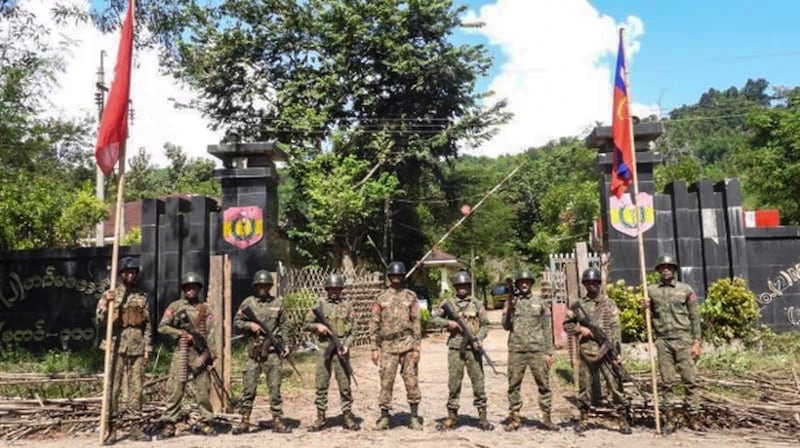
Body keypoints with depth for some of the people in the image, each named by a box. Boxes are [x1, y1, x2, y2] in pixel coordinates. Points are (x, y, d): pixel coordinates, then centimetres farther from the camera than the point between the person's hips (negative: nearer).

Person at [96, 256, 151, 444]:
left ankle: (135, 427, 14)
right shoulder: (109, 295, 3)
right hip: (116, 346, -2)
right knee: (112, 388, -2)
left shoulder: (142, 297, 10)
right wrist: (107, 304, -20)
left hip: (137, 347, 3)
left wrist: (147, 347, 6)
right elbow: (100, 322, -4)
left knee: (136, 388, 6)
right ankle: (111, 430, 4)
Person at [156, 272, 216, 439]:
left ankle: (206, 423, 11)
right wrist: (181, 334, -11)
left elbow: (211, 332, 1)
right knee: (175, 389, -3)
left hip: (200, 353, 1)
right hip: (181, 352, -1)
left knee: (203, 390, 2)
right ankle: (168, 425, 3)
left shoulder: (205, 307, 8)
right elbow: (162, 327, 0)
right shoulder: (175, 306, 6)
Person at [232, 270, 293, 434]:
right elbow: (236, 322, 6)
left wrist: (285, 344, 2)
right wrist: (249, 325, -12)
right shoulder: (248, 302, 4)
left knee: (275, 387, 2)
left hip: (273, 351, 0)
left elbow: (283, 326, 10)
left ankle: (277, 421, 9)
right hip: (254, 351, 0)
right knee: (248, 387, 3)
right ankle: (244, 421, 14)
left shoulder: (277, 302, 7)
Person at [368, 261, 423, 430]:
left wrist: (417, 347, -2)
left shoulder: (411, 296, 5)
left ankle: (414, 416, 13)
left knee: (411, 380, 2)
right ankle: (384, 416, 13)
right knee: (386, 381, 2)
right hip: (388, 345, 1)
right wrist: (374, 348, 1)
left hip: (407, 344, 0)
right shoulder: (381, 298, 6)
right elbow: (374, 324, 6)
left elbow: (416, 323, 3)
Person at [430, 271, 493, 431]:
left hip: (473, 348, 0)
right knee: (454, 383, 4)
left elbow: (485, 325, 7)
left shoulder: (476, 303, 6)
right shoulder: (448, 303, 5)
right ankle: (452, 416, 15)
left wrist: (478, 338, -10)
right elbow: (433, 319, 6)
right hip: (455, 348, 0)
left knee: (478, 382, 2)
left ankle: (482, 416, 11)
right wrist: (448, 322, -9)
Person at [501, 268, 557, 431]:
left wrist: (549, 351, 0)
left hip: (537, 350, 0)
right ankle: (514, 419, 12)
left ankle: (546, 418, 11)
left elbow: (547, 329, 6)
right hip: (516, 350, 0)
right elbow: (506, 326, 4)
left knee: (544, 384, 2)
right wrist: (510, 309, -12)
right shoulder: (511, 302, 8)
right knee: (514, 385, 3)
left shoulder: (541, 302, 7)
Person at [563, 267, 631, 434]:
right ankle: (583, 419, 19)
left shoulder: (608, 303, 3)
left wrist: (615, 352, -12)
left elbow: (616, 329, -4)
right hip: (586, 352, 2)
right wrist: (580, 329, -7)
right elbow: (566, 324, 12)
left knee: (615, 386, -3)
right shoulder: (578, 305, 8)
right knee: (584, 387, 8)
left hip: (606, 351, -2)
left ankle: (624, 419, 6)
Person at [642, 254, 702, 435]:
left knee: (689, 379, 0)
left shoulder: (686, 289, 3)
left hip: (683, 340, -1)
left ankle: (692, 416, 11)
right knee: (667, 381, 4)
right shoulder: (651, 290, 7)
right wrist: (644, 308, -8)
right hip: (663, 341, 1)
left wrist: (696, 342, -3)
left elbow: (694, 317, 3)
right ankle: (669, 419, 11)